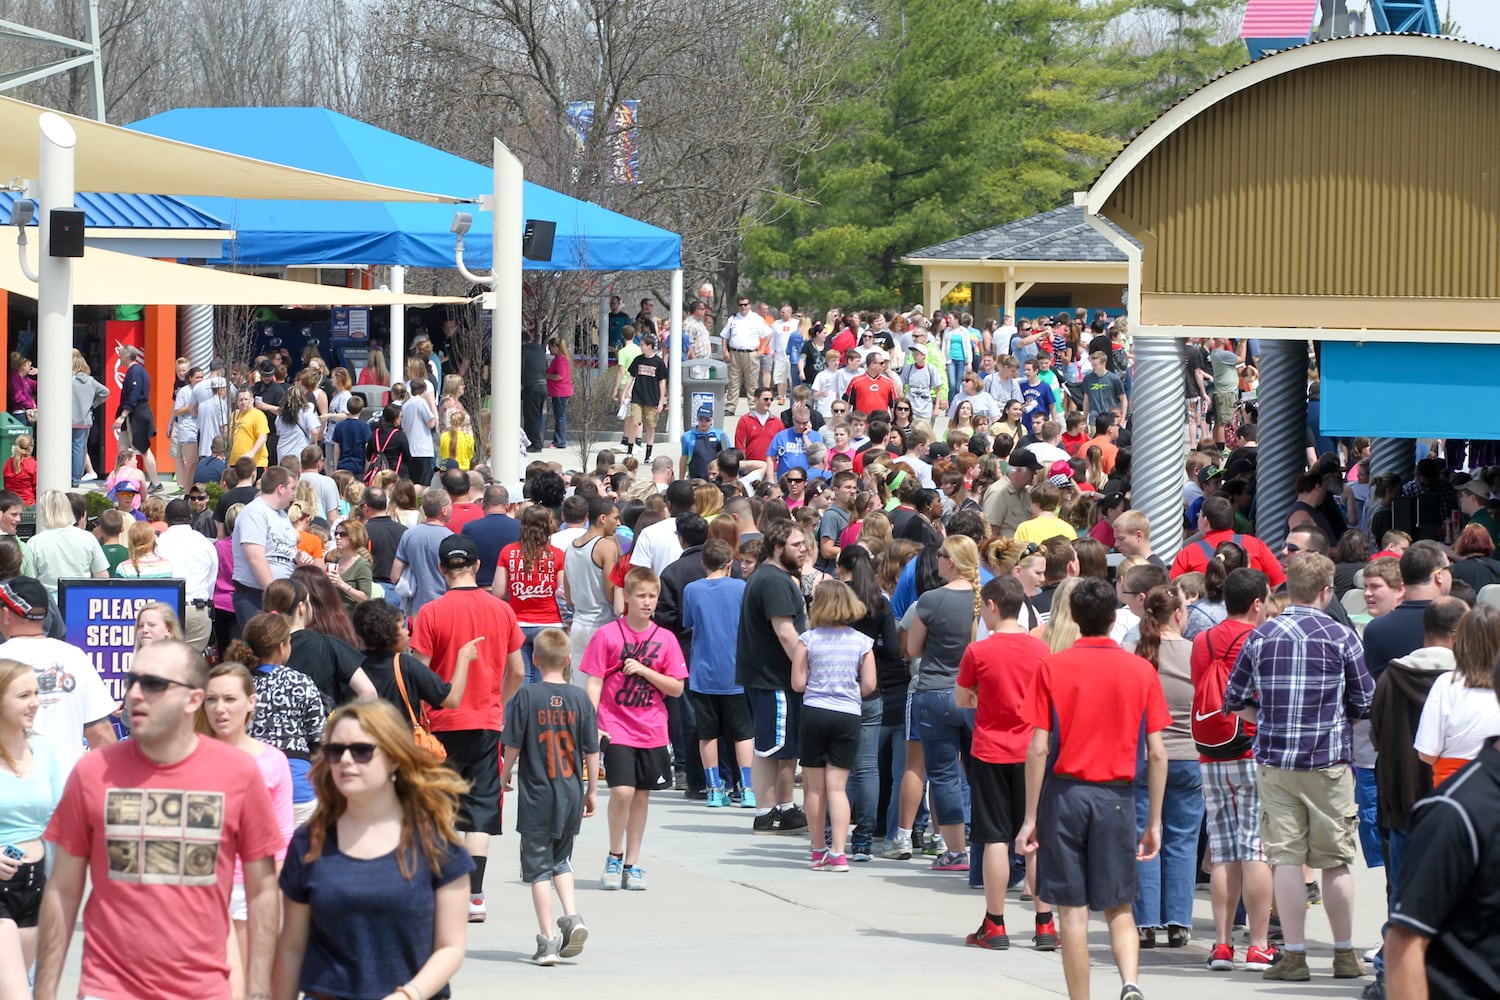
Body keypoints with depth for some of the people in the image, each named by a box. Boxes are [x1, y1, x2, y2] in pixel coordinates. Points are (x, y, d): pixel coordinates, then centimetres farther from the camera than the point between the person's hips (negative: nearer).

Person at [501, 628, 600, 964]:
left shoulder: (527, 697, -9)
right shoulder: (580, 699, -2)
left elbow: (513, 744, -5)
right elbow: (592, 750, 2)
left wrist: (506, 775, 14)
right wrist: (591, 790, 14)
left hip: (537, 796, -3)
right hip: (571, 797, 3)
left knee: (538, 867, 3)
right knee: (561, 859, 22)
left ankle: (547, 941, -1)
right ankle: (572, 917, 3)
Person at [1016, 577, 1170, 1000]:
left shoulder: (1052, 668, -3)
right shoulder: (1141, 670, 1)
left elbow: (1038, 749, -6)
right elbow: (1157, 753, 0)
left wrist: (1031, 817, -1)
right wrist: (1154, 821, 7)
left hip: (1065, 792, -1)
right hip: (1117, 796, 1)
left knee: (1073, 909, 4)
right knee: (1119, 907, 10)